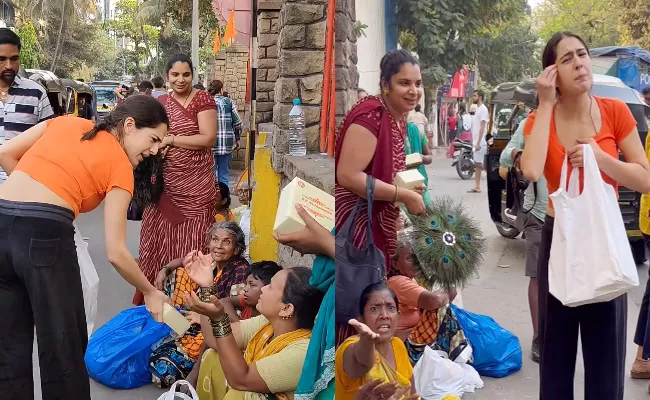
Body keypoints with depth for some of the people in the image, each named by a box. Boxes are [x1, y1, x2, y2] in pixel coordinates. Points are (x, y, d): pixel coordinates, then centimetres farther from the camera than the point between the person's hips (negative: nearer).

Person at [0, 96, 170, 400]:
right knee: (63, 346, 12)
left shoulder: (67, 122, 18)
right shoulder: (120, 166, 3)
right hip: (45, 234, -6)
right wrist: (150, 292, 12)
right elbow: (115, 252, -1)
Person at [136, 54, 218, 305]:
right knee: (161, 239, 8)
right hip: (164, 184, 5)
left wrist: (171, 139, -13)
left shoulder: (202, 99, -4)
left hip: (195, 185, -4)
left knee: (191, 242, 1)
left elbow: (208, 138, -15)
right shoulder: (160, 103, 11)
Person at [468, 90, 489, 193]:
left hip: (480, 142, -10)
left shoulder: (483, 109, -12)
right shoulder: (478, 109, 17)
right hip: (476, 142, 10)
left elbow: (482, 127, -18)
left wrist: (478, 143, -22)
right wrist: (475, 142, 18)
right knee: (476, 164, 11)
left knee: (480, 164, -9)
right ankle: (477, 187, 15)